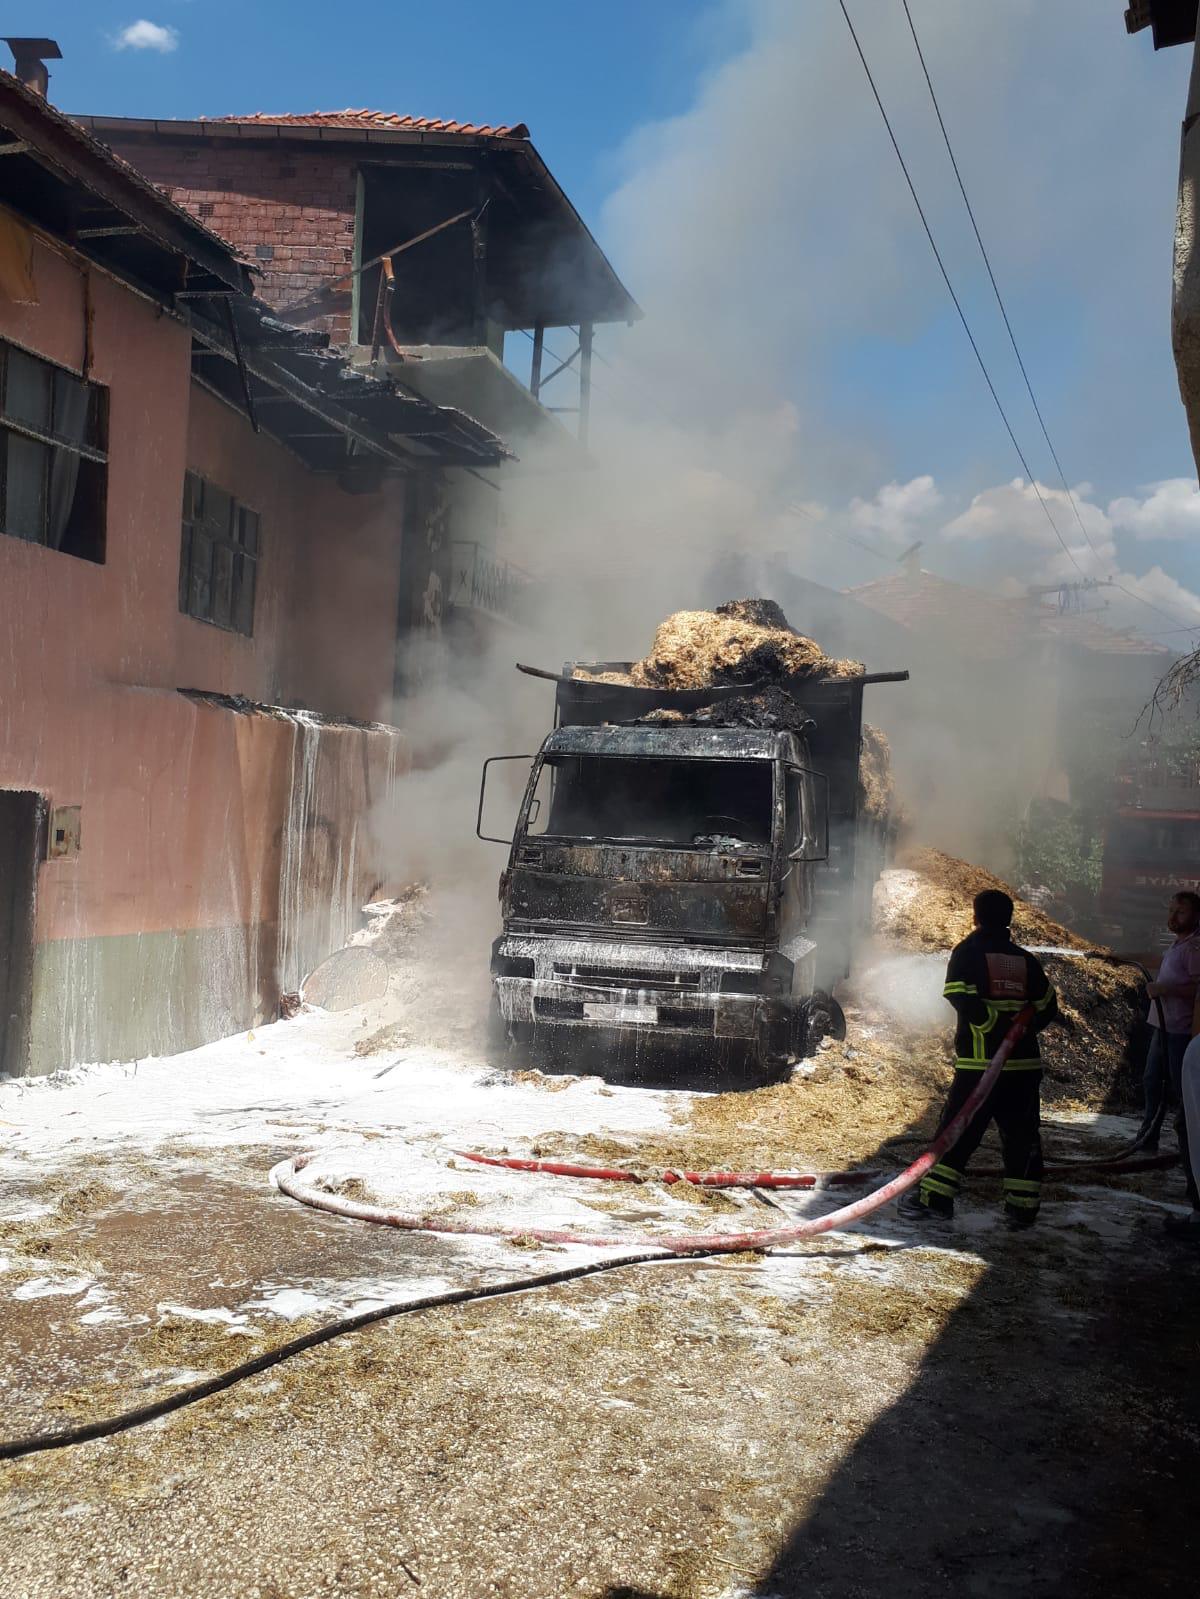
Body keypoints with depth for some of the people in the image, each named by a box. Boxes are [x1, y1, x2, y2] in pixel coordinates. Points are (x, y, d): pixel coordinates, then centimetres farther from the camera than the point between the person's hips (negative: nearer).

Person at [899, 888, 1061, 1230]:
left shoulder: (967, 952, -1)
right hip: (1024, 1063, 3)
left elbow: (962, 998, -17)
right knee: (1022, 1137, 11)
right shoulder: (1026, 960, 10)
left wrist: (993, 1024, -9)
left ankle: (932, 1196, 3)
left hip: (979, 1063, -3)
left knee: (957, 1131, 3)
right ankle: (1022, 1206, 11)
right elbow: (1047, 1008, 9)